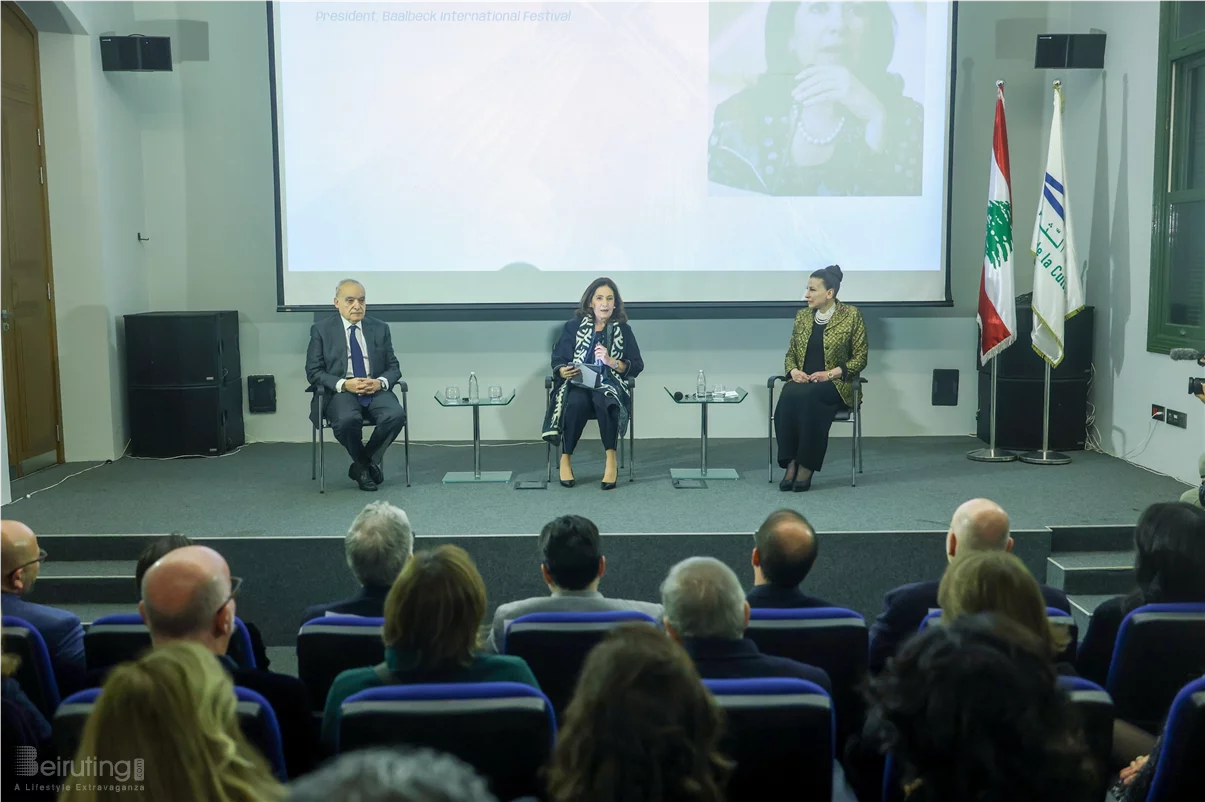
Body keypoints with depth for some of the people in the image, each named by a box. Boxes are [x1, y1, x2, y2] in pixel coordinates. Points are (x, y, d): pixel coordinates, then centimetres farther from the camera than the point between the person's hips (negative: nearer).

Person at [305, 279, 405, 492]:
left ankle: (364, 465, -5)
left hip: (375, 390, 3)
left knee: (396, 415, -30)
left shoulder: (380, 328, 11)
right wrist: (343, 384, -17)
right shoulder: (321, 330, 5)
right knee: (347, 419, -36)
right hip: (340, 392, -2)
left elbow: (393, 367, 11)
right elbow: (313, 372, 1)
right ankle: (365, 465, -4)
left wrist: (380, 382, -13)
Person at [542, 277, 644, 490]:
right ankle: (566, 459, -17)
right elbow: (557, 360, 7)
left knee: (604, 401, -36)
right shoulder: (573, 326, 8)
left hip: (609, 385, 0)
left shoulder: (623, 330, 9)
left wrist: (611, 361, -12)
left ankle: (611, 460, -25)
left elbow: (637, 366, 4)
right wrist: (563, 371, -16)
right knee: (575, 404, -35)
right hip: (577, 384, 0)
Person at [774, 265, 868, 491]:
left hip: (836, 385, -4)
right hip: (803, 382, 4)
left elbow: (860, 357, -2)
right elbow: (791, 353, 19)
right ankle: (791, 462, -30)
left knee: (808, 396, -37)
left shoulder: (851, 315, -1)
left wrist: (830, 373, -15)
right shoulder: (802, 316, 12)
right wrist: (793, 371, -5)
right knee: (788, 395, -33)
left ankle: (806, 465, -28)